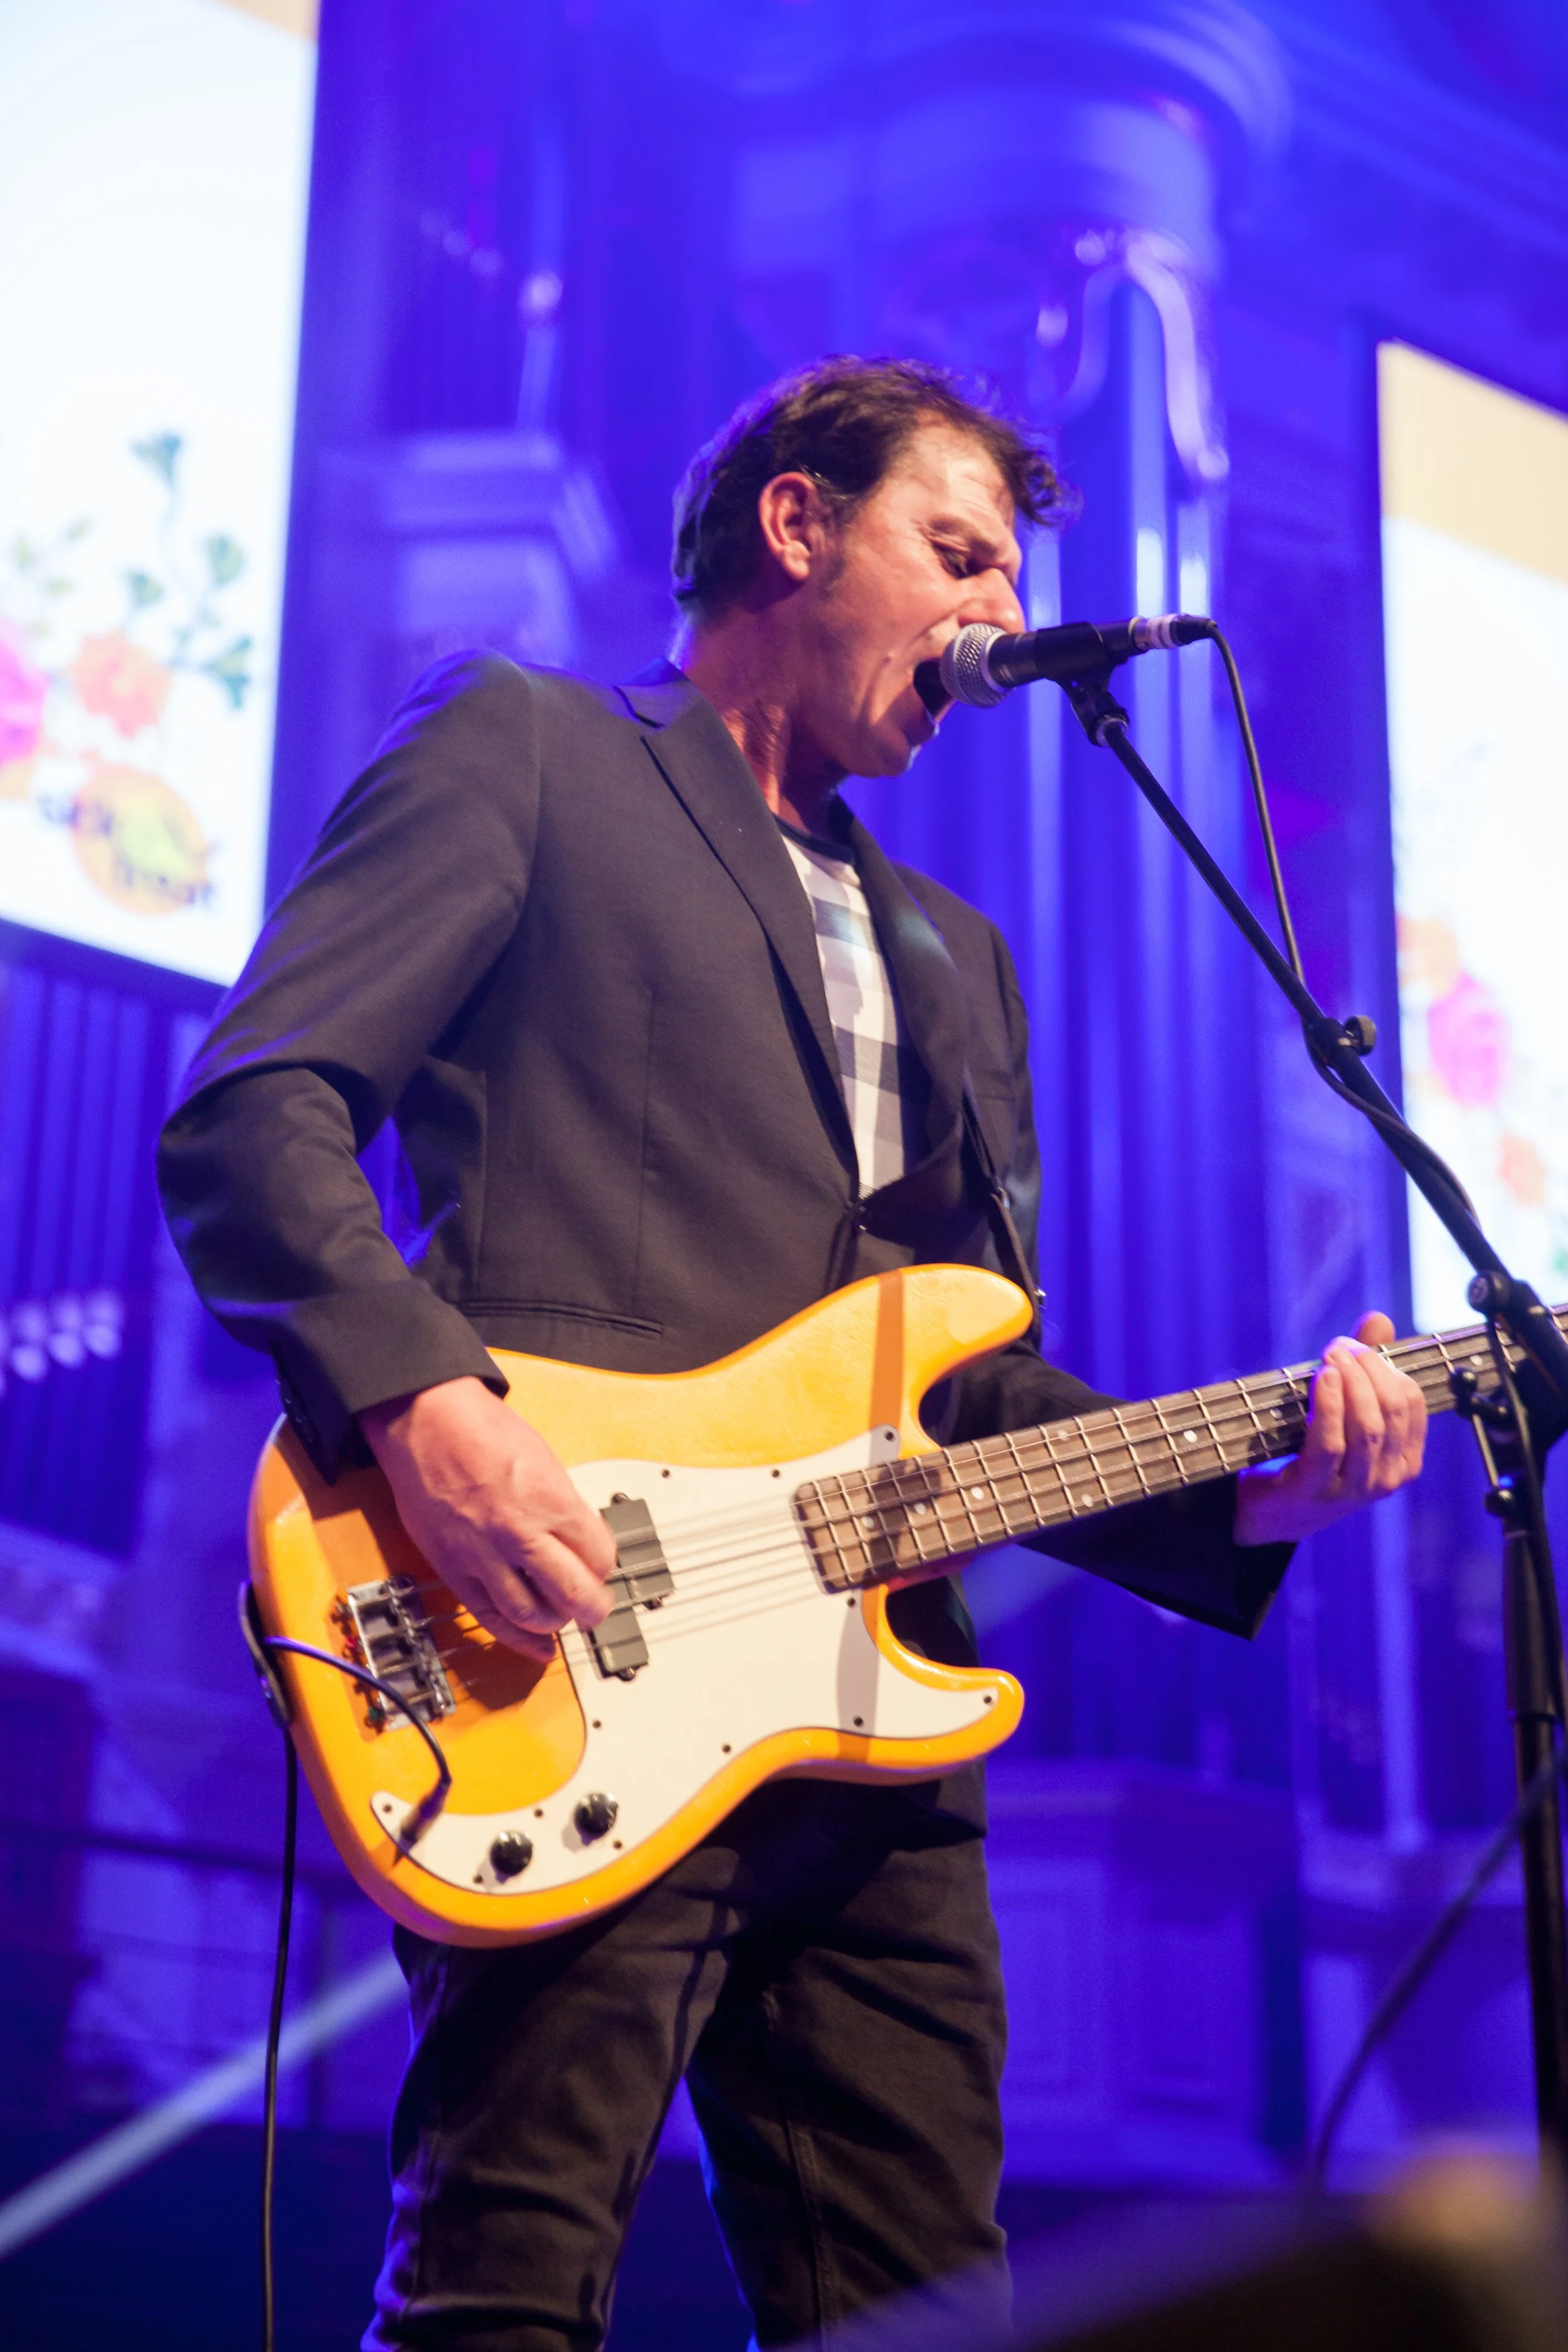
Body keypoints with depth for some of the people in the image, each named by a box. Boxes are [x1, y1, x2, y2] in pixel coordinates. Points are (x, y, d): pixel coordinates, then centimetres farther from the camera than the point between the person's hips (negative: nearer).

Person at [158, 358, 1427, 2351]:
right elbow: (247, 1119, -5)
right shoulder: (521, 750, 9)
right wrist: (426, 1402, -21)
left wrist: (1249, 1499, 8)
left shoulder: (951, 957, 29)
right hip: (574, 1690, -6)